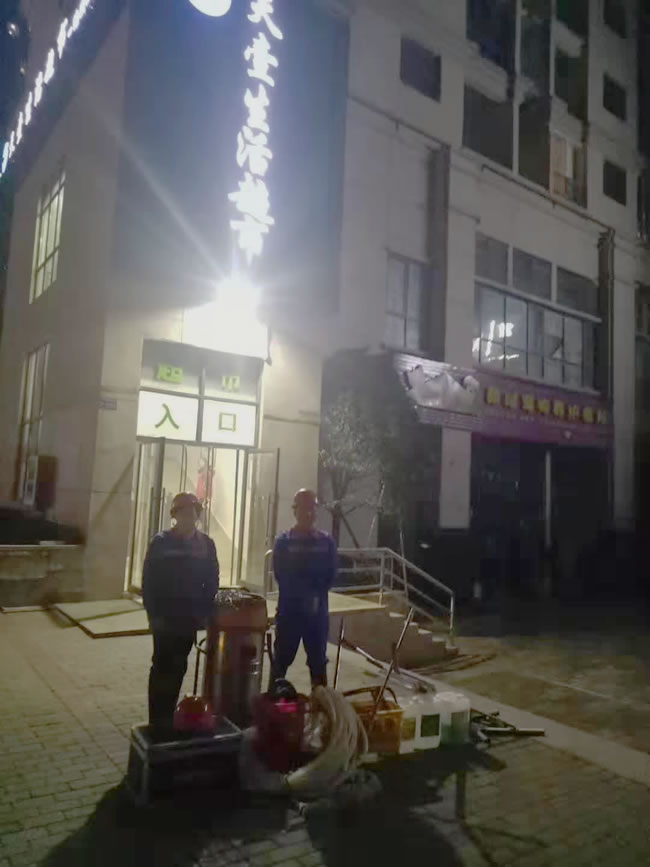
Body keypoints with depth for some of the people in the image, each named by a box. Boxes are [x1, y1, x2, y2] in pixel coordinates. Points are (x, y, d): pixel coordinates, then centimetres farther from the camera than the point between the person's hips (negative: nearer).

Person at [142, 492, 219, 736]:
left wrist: (205, 613, -3)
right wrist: (153, 614, -12)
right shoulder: (161, 542, -8)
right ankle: (156, 721, 12)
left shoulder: (206, 544, 1)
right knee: (162, 667, 2)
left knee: (177, 669, 12)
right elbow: (149, 581, -8)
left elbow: (212, 581, 4)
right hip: (165, 618, -3)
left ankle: (168, 717, 25)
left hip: (190, 619, 3)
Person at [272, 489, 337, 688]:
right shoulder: (283, 541, 0)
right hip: (289, 609, -2)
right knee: (282, 659, 2)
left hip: (318, 611, 2)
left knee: (318, 661, 9)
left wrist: (315, 595, -11)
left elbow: (329, 576, 2)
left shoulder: (327, 542, 6)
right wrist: (307, 595, -10)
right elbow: (281, 576, -5)